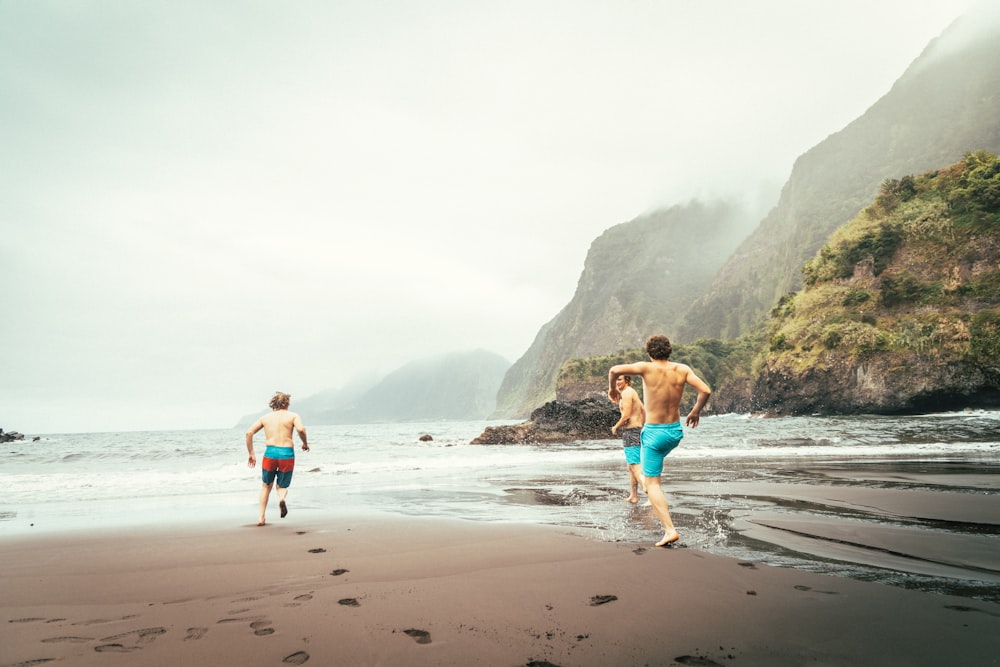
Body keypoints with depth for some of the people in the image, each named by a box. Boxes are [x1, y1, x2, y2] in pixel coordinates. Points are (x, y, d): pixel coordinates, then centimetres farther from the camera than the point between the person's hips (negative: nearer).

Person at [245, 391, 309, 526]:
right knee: (282, 486, 16)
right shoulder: (293, 416, 4)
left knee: (266, 486, 23)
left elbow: (249, 432, 6)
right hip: (287, 454, -2)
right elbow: (300, 429, -16)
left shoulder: (265, 417, 14)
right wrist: (305, 443, 1)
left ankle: (261, 517, 16)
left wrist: (251, 454, 11)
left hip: (270, 453, 2)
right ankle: (282, 498, -19)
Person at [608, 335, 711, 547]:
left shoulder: (647, 368, -13)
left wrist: (612, 388, -1)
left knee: (652, 483, 2)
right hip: (676, 431, 5)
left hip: (654, 432, -5)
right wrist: (696, 411, 8)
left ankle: (670, 530, -6)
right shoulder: (683, 370, -3)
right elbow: (706, 390, -9)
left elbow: (615, 370, -22)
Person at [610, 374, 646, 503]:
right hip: (637, 430, 10)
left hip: (630, 431, -10)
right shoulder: (633, 392, 18)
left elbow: (626, 416, -19)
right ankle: (633, 495, 24)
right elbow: (643, 411, 24)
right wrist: (641, 427, 26)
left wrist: (615, 427, -6)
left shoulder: (627, 393, -13)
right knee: (630, 465, 17)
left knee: (635, 465, -12)